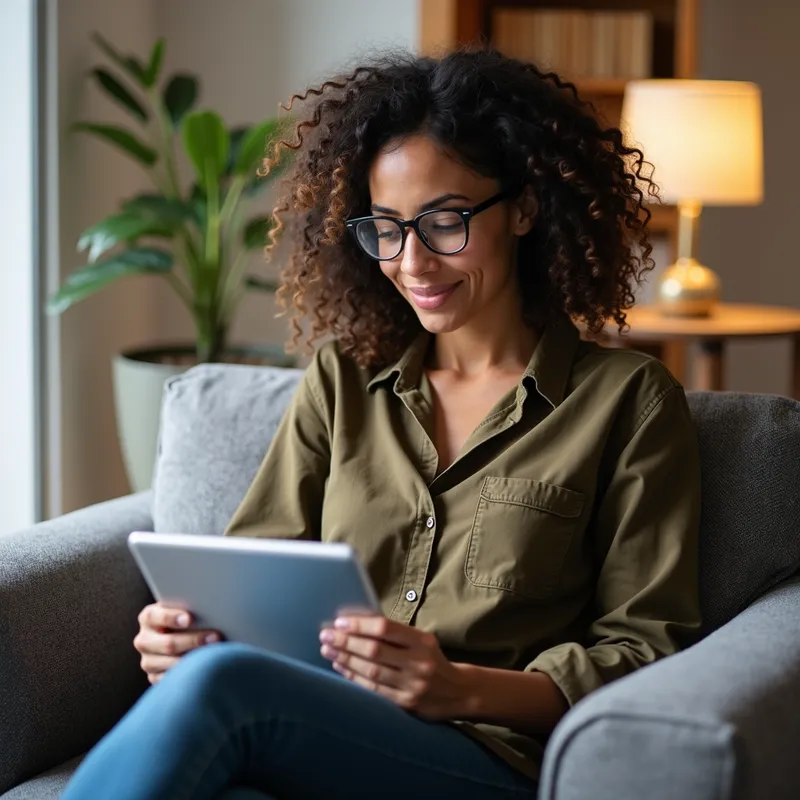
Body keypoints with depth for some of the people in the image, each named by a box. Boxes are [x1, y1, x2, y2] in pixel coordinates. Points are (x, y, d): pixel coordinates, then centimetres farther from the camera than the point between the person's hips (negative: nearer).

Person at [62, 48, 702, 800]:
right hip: (312, 731, 3)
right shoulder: (343, 378, 21)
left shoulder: (627, 401, 8)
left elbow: (644, 649, 3)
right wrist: (188, 632, -7)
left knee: (222, 683, -36)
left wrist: (462, 688, -14)